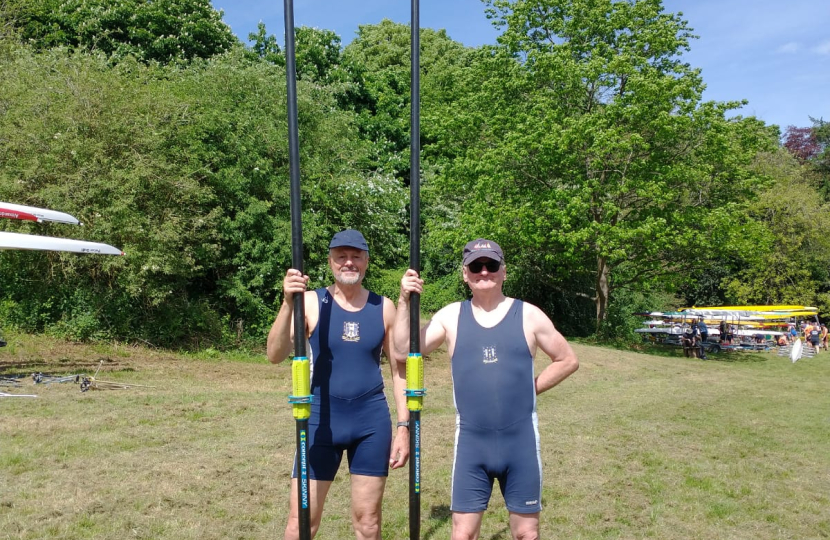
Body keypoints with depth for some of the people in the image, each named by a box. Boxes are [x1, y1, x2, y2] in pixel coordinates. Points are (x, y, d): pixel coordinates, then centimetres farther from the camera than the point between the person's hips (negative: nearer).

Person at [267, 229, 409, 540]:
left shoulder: (384, 308, 1)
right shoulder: (311, 302, -5)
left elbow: (399, 369, 6)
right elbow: (275, 356, -17)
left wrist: (404, 426, 2)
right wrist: (288, 303, -30)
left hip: (372, 420, 2)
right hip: (321, 419, -1)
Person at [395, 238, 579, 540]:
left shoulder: (528, 315, -1)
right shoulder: (451, 316, 2)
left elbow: (568, 360, 7)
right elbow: (405, 350, -4)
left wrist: (530, 388, 0)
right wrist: (405, 301, -12)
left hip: (521, 442, 0)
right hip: (471, 443, 1)